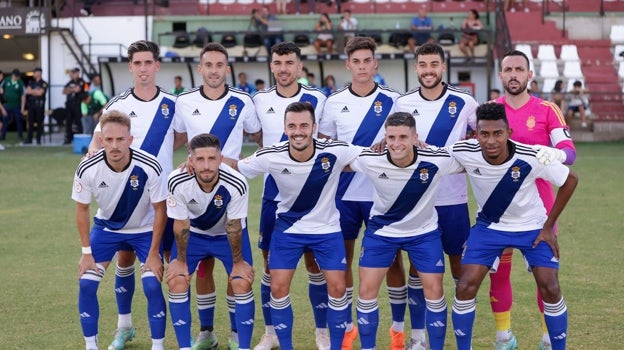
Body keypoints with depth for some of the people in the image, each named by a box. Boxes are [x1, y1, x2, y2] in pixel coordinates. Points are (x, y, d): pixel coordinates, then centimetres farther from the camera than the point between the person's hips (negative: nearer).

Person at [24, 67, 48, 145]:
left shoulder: (44, 83, -1)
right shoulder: (31, 82, 15)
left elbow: (40, 93, -11)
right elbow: (27, 91, 4)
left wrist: (32, 91, -2)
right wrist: (35, 91, -8)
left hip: (39, 104, -4)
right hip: (31, 104, 4)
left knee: (39, 122, -2)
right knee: (30, 122, 4)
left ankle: (38, 139, 4)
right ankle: (29, 139, 9)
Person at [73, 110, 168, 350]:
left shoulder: (149, 167, -30)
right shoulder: (88, 168, -26)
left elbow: (160, 210, -16)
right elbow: (82, 209, -8)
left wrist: (153, 254, -15)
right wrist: (87, 252, -8)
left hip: (145, 230, -2)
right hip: (106, 228, 2)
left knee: (152, 286, -15)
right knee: (86, 284, -9)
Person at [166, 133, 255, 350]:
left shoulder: (236, 184, -35)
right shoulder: (178, 182, -33)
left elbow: (234, 227, -20)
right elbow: (181, 224, -17)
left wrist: (238, 262, -9)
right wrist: (181, 261, -7)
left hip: (227, 234, -1)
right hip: (193, 232, 1)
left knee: (242, 283, -12)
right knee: (177, 282, -10)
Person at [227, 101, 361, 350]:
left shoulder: (335, 152, -24)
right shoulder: (271, 157, -21)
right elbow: (236, 167, -7)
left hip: (327, 229, 0)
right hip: (288, 228, 1)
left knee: (337, 288, -4)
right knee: (278, 288, -4)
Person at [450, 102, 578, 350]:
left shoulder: (532, 158, -30)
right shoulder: (464, 153, -25)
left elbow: (570, 180, -13)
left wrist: (549, 227, -10)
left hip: (532, 227, -1)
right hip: (489, 225, 1)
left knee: (550, 289, -10)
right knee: (466, 287, -11)